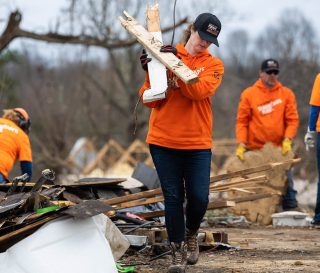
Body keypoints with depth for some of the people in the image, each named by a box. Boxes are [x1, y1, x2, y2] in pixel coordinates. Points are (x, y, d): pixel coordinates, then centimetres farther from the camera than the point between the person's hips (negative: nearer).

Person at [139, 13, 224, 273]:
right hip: (163, 141, 0)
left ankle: (191, 234, 25)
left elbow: (199, 91, -16)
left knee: (199, 197, -4)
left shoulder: (214, 64, 4)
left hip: (198, 143, 0)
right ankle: (178, 250, 14)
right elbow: (150, 100, 2)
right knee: (173, 197, 2)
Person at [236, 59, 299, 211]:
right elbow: (242, 121, 1)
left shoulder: (287, 94, 5)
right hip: (254, 149, -1)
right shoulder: (248, 94, 3)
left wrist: (287, 140, -13)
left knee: (286, 182, -3)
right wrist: (241, 144, -10)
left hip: (280, 149, 1)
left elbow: (292, 120, 2)